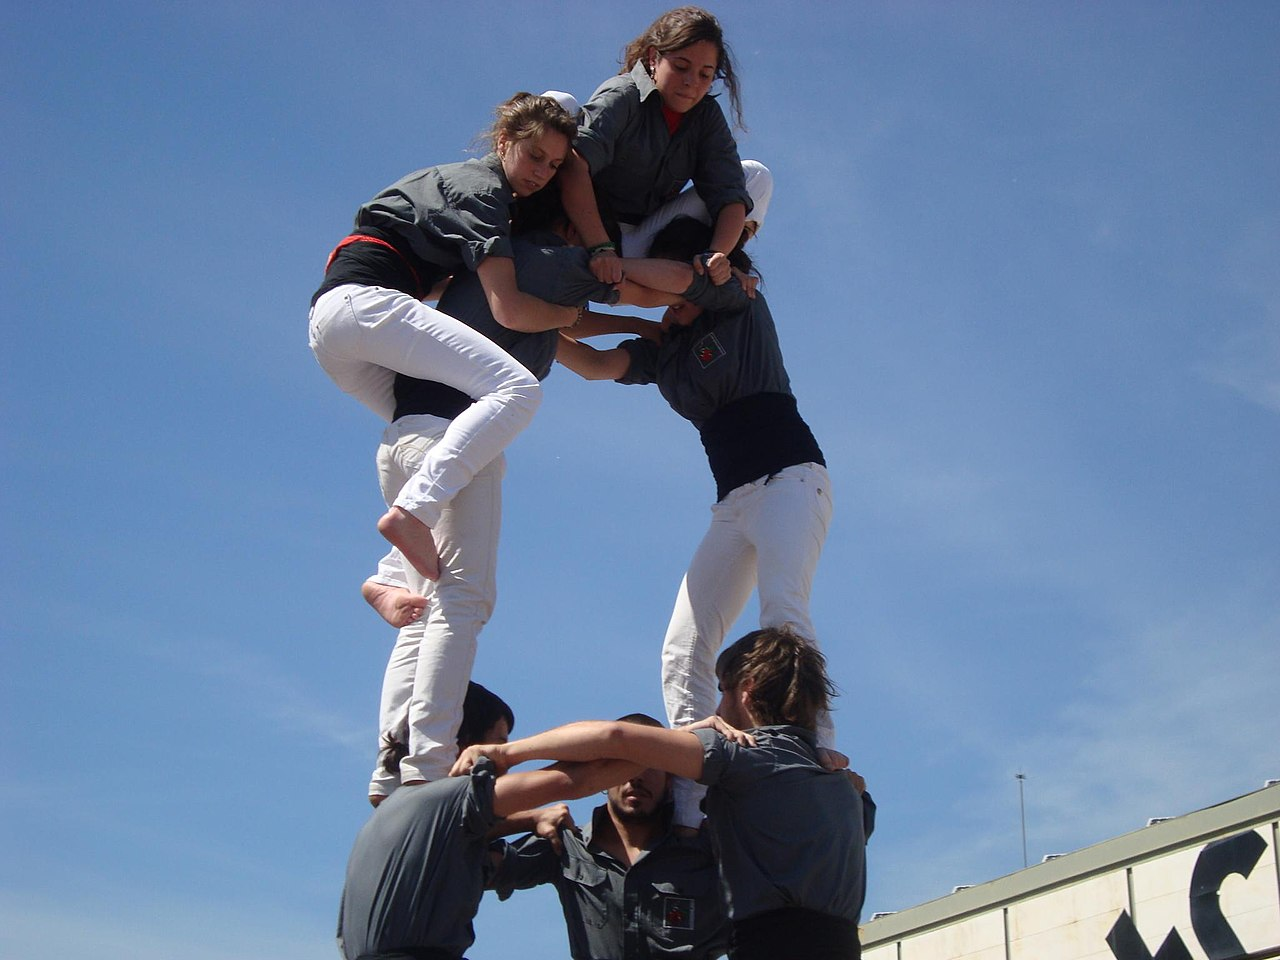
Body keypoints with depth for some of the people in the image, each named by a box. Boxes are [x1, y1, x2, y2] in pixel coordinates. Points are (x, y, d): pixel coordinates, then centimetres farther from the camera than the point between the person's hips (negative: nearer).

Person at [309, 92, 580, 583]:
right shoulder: (483, 190, -4)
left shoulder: (463, 180, 26)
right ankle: (413, 510, -33)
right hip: (365, 302, -10)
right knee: (516, 389, -22)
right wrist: (573, 314, 4)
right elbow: (508, 310, -14)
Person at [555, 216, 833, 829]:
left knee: (782, 610, -30)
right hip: (733, 499, 6)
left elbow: (679, 277, -12)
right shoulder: (663, 350, 18)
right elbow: (596, 365, 6)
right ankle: (692, 812, -16)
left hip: (789, 475, -6)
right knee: (683, 649, -8)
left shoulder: (741, 299, 4)